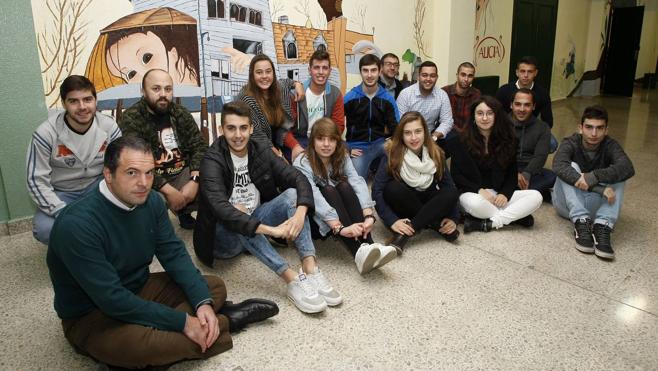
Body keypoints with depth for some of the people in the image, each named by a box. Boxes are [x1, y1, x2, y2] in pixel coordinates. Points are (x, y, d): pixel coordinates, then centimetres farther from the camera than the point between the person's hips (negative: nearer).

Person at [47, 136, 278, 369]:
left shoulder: (150, 201, -8)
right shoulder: (76, 225, -30)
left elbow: (174, 254, -4)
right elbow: (112, 300, -31)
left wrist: (203, 302, -19)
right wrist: (183, 322, -28)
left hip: (138, 289, 7)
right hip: (91, 315, -6)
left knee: (214, 287, 0)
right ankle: (224, 323, -10)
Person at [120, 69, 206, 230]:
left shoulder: (181, 113, 4)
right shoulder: (130, 119, -12)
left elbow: (200, 147, 0)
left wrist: (194, 180, -18)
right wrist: (168, 191, -27)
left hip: (183, 173, 5)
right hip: (150, 180, -4)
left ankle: (184, 211, 15)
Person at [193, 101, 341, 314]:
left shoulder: (261, 151, -3)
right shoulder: (213, 160, -18)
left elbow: (299, 179, -12)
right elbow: (220, 208, -34)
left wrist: (300, 213, -33)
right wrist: (270, 230, -42)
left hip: (257, 220, 4)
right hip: (226, 234, -4)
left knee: (292, 194, -19)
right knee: (234, 221, -37)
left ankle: (310, 269, -33)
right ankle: (292, 280, -41)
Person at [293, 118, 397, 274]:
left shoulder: (342, 157, -4)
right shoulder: (302, 164, -18)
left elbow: (358, 183, -21)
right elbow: (314, 198, -33)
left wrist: (369, 216, -39)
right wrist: (339, 227, -46)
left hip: (339, 216, 4)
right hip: (315, 219, -4)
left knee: (344, 186, -24)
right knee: (328, 190, -31)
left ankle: (368, 244, -39)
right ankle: (358, 251, -46)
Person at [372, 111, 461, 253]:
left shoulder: (436, 154, -9)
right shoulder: (392, 155, -18)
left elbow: (449, 186, -8)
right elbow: (377, 190, -23)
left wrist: (453, 218, -20)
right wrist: (392, 220, -33)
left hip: (428, 205, 2)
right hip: (403, 209, -2)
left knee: (451, 192, -26)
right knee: (393, 188, -32)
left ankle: (405, 234, -31)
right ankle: (437, 226, -23)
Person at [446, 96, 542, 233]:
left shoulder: (507, 140, 8)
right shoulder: (461, 141, -3)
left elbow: (512, 174, 8)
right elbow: (456, 175, -4)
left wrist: (505, 194, -12)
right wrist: (479, 190, -19)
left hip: (499, 194, 4)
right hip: (472, 193, -4)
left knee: (536, 196, -20)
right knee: (475, 203, -40)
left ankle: (486, 224, -24)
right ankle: (515, 216, -16)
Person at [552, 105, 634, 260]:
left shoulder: (610, 145, -6)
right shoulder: (570, 143, -11)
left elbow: (628, 168, -27)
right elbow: (559, 165, -34)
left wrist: (594, 177, -43)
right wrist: (599, 188, -42)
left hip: (596, 204, 2)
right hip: (568, 204, -1)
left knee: (617, 175, -21)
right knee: (571, 168, -26)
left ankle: (602, 227, -35)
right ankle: (581, 224, -38)